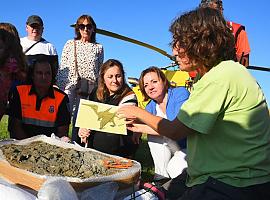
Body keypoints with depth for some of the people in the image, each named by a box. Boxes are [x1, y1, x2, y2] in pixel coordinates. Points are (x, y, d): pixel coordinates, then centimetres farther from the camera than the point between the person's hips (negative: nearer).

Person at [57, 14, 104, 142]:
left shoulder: (98, 48, 13)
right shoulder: (70, 44, 12)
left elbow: (100, 70, 13)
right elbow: (62, 67, 8)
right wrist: (60, 87, -1)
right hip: (70, 84, 0)